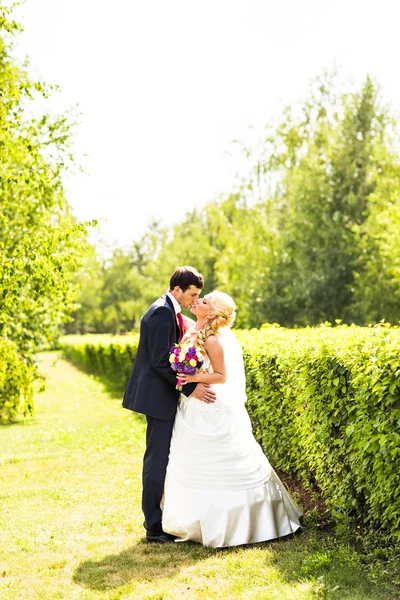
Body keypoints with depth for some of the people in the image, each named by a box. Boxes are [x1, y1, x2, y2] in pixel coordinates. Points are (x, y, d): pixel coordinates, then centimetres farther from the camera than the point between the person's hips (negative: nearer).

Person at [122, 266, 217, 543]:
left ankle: (159, 518, 23)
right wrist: (190, 388, -22)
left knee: (161, 458, 14)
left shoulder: (171, 312, 13)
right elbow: (160, 361, -23)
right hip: (159, 396, -10)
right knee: (158, 459, -4)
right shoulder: (162, 313, -19)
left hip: (164, 395, 10)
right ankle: (154, 527, 3)